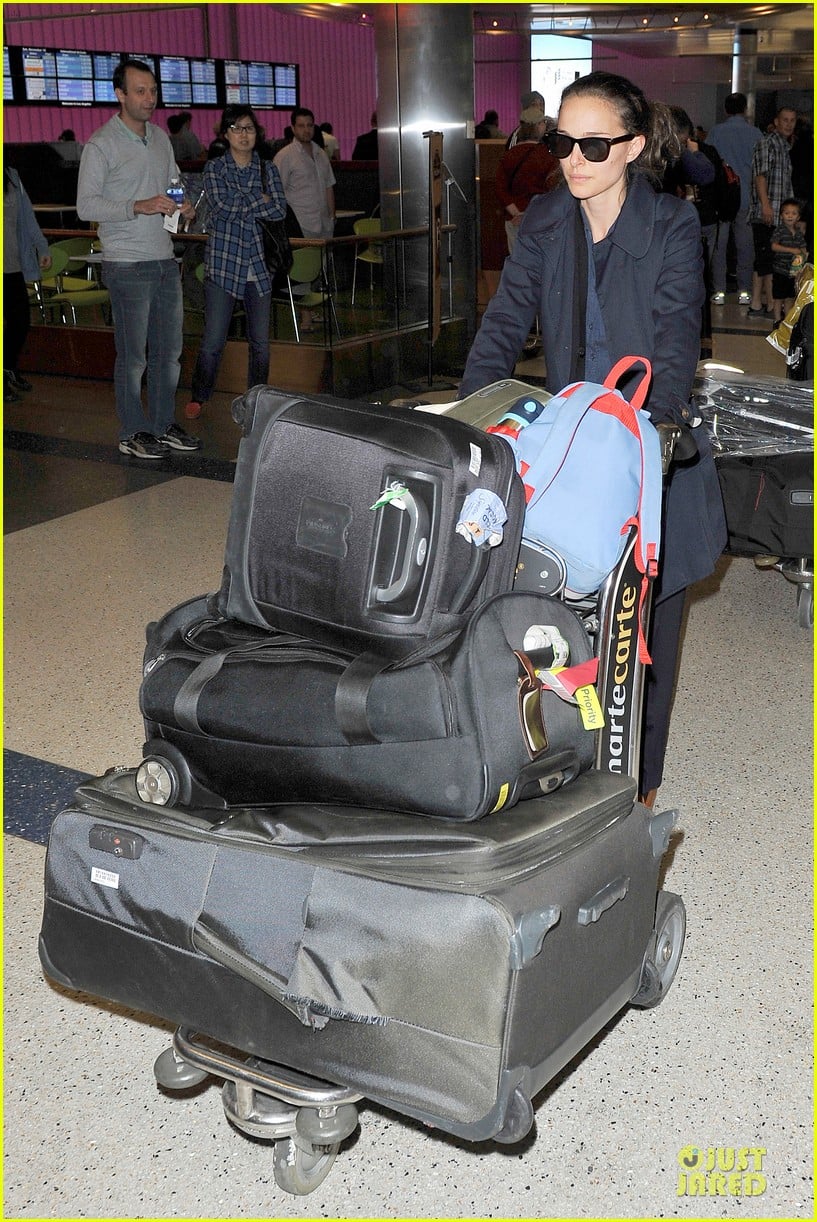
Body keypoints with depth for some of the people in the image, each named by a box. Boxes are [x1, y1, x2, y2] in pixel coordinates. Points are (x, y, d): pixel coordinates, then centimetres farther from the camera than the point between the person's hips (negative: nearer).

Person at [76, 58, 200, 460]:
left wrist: (183, 207, 1)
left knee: (169, 350, 11)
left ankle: (164, 424, 23)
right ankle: (133, 433, 10)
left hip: (165, 260, 7)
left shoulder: (160, 137, 13)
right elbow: (85, 204, -13)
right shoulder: (101, 144, -8)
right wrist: (138, 207, -24)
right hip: (127, 264, -7)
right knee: (133, 354, -1)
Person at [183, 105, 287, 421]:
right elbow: (220, 207, -12)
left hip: (259, 264, 3)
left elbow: (280, 210, -3)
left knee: (260, 341, 6)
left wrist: (239, 206, -8)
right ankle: (198, 398, 14)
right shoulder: (214, 169, 3)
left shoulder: (267, 170, 10)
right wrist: (259, 201, -5)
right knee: (213, 340, -3)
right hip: (223, 262, -3)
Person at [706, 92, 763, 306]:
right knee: (745, 245, 7)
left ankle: (719, 291, 2)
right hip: (746, 198, 1)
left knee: (719, 245, 4)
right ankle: (744, 291, 9)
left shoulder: (716, 132, -3)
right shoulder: (755, 133, 0)